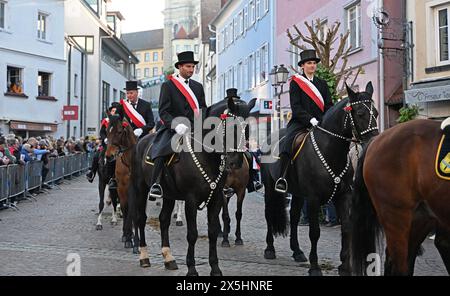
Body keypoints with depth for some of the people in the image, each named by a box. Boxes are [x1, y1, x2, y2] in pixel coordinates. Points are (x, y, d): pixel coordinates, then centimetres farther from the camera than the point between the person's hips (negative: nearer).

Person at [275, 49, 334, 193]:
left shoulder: (322, 84, 21)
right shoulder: (295, 82, 6)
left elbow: (329, 105, 15)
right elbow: (296, 107, -5)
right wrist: (310, 119, -18)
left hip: (320, 122, 4)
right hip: (300, 122, -4)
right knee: (289, 140, -30)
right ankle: (282, 178, -38)